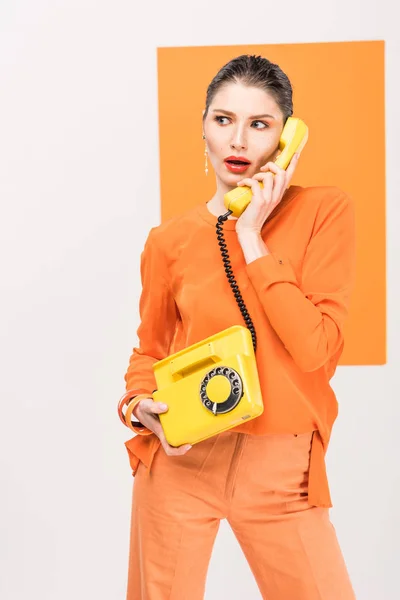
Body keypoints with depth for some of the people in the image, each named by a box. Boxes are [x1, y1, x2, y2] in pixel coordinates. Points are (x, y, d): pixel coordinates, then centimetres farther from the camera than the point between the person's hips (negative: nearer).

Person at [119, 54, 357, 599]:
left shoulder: (325, 212, -5)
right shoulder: (170, 241, 0)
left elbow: (315, 349, -15)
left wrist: (251, 238, -14)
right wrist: (141, 405, -8)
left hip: (280, 470, -1)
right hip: (181, 458, 1)